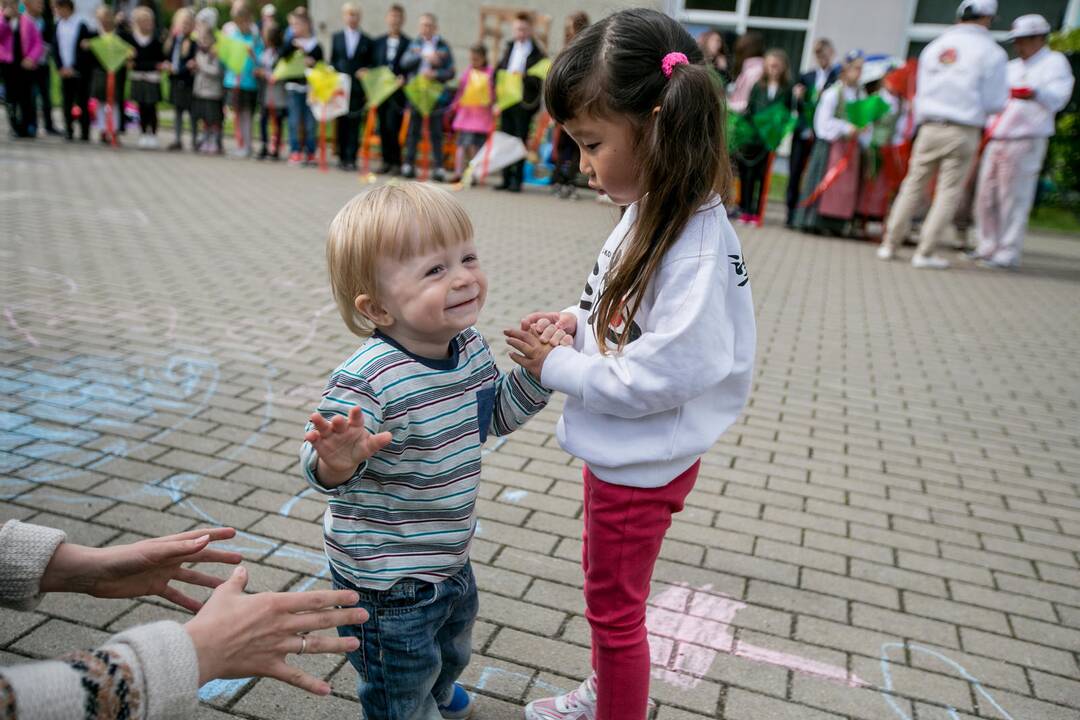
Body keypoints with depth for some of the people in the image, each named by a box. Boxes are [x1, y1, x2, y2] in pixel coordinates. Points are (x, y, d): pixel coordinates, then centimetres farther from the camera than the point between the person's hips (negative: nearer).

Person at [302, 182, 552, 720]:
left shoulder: (470, 346, -9)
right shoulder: (366, 379, -34)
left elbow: (497, 415, 6)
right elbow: (317, 463, -31)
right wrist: (337, 461, -53)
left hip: (448, 553, 8)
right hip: (386, 579, -8)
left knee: (451, 645, 36)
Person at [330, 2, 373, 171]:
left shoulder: (367, 41, 7)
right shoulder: (336, 37, 13)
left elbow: (372, 64, 8)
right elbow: (332, 61, 12)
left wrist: (366, 71, -11)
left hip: (358, 88, -2)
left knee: (354, 123, -5)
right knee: (341, 122, 3)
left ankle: (351, 158, -4)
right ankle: (342, 157, 10)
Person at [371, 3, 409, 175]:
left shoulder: (408, 43, -2)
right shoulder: (378, 41, 13)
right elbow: (374, 64, 15)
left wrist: (403, 79, -19)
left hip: (398, 91, -5)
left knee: (393, 127, -9)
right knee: (383, 127, 6)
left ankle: (396, 163, 0)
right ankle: (386, 161, 14)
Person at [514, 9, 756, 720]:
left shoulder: (696, 247, -29)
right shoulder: (651, 211, -2)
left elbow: (663, 374, -30)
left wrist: (557, 367, -19)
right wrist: (577, 320, -4)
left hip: (641, 463, -10)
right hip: (617, 448, 10)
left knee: (615, 609, 12)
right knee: (601, 578, 28)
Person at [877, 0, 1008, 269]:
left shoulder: (934, 47, 8)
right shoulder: (991, 52, -3)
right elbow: (994, 103, -4)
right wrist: (1004, 87, 16)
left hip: (930, 128, 3)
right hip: (964, 132, -3)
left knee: (913, 186, 11)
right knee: (948, 193, 3)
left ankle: (890, 244, 10)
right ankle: (924, 253, 1)